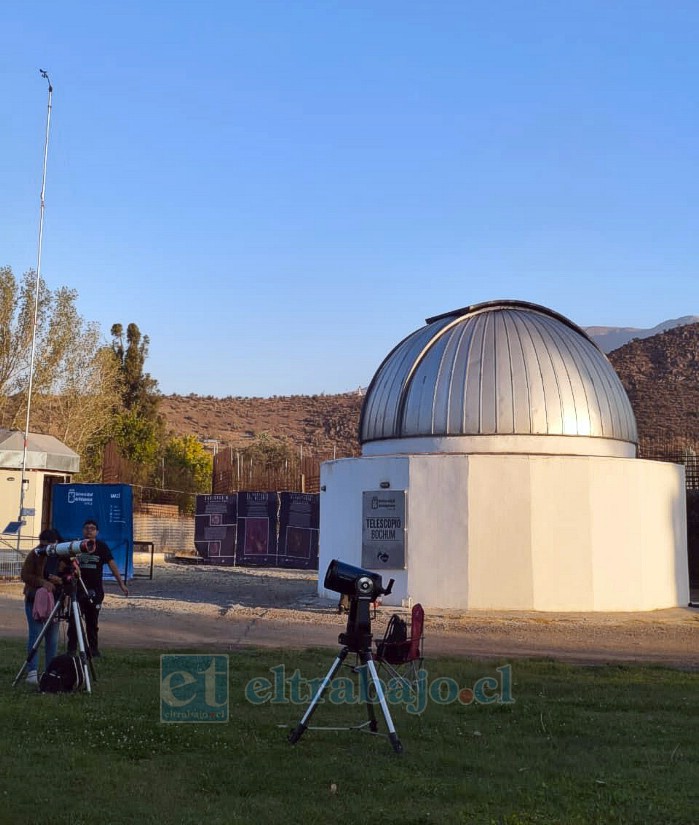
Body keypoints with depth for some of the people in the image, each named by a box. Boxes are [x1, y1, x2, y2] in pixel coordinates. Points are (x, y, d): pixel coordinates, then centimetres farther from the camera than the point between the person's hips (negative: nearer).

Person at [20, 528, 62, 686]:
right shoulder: (34, 555, -3)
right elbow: (25, 575, -10)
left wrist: (59, 580, -20)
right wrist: (42, 582, -25)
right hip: (35, 600, -3)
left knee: (52, 638, 4)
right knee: (35, 634, -12)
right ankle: (32, 672, -13)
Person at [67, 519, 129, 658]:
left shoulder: (102, 547, 1)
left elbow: (112, 564, -3)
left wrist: (121, 584, -10)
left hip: (95, 590, 1)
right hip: (78, 589, -1)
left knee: (93, 621, 10)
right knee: (74, 620, -5)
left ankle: (93, 649, 19)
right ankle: (71, 649, 1)